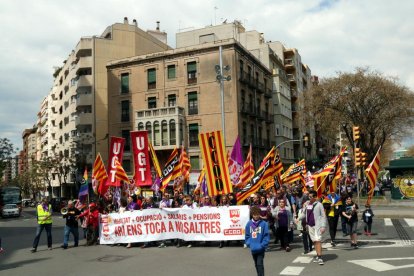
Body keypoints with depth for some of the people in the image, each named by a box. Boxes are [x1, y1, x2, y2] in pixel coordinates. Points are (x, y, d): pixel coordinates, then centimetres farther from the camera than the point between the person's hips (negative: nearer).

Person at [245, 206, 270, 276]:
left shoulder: (263, 224, -10)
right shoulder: (249, 224, 0)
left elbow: (266, 236, -9)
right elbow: (247, 235, 7)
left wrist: (262, 245, -16)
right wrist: (248, 243, -5)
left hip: (260, 249, -4)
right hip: (253, 249, 4)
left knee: (260, 264, -10)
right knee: (256, 264, 18)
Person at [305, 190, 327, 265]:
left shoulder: (319, 205, -7)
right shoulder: (307, 205, 9)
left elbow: (323, 216, -7)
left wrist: (323, 226, -13)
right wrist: (307, 224, 15)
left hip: (317, 225, -6)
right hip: (310, 225, 6)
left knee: (318, 241, -12)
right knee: (314, 241, 11)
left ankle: (320, 257, -11)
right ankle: (317, 255, 21)